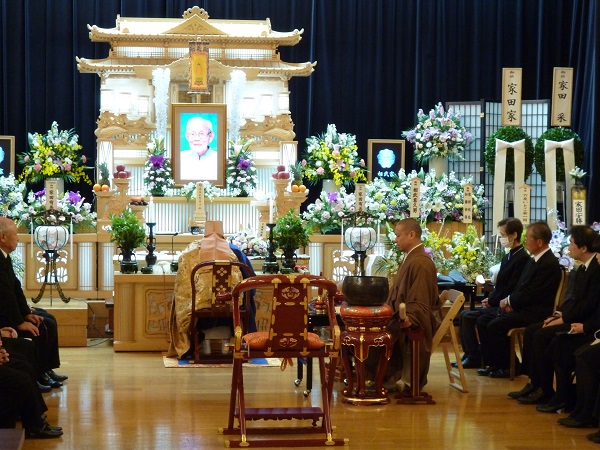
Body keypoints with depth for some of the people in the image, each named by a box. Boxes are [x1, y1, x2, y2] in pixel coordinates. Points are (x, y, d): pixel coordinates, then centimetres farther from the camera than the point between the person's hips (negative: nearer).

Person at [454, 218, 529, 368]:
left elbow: (511, 289, -19)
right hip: (498, 304, 10)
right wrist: (490, 299, 2)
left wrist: (492, 301, -12)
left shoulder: (523, 258, -16)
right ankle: (469, 354, 7)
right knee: (464, 315, 3)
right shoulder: (508, 257, 14)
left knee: (468, 317, -17)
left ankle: (475, 357, -8)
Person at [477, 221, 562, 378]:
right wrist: (510, 302, -1)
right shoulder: (533, 259, 14)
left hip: (535, 312, -10)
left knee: (495, 325, -24)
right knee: (483, 321, 1)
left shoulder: (549, 264, -17)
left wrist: (509, 301, -8)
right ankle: (492, 363, 6)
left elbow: (531, 294, -21)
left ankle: (506, 366, -8)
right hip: (521, 308, 10)